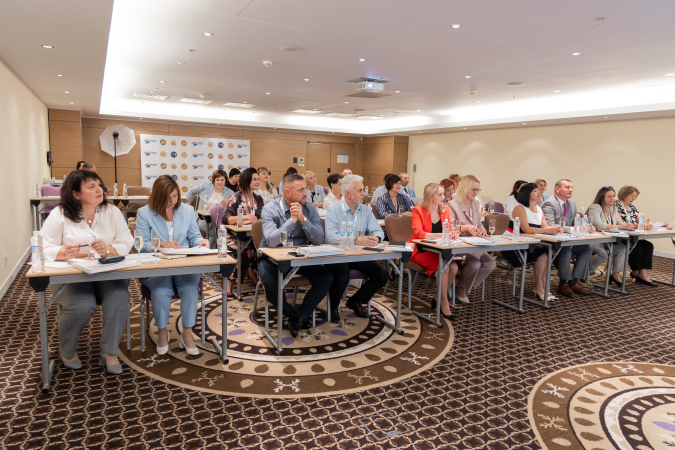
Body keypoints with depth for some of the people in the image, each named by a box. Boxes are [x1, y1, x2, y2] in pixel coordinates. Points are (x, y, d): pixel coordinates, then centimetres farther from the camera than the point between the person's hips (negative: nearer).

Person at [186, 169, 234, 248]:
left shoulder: (229, 193, 7)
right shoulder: (206, 185, 6)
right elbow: (191, 191, 20)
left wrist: (228, 203, -12)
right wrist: (187, 205, 23)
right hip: (203, 219, -1)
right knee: (214, 231, -30)